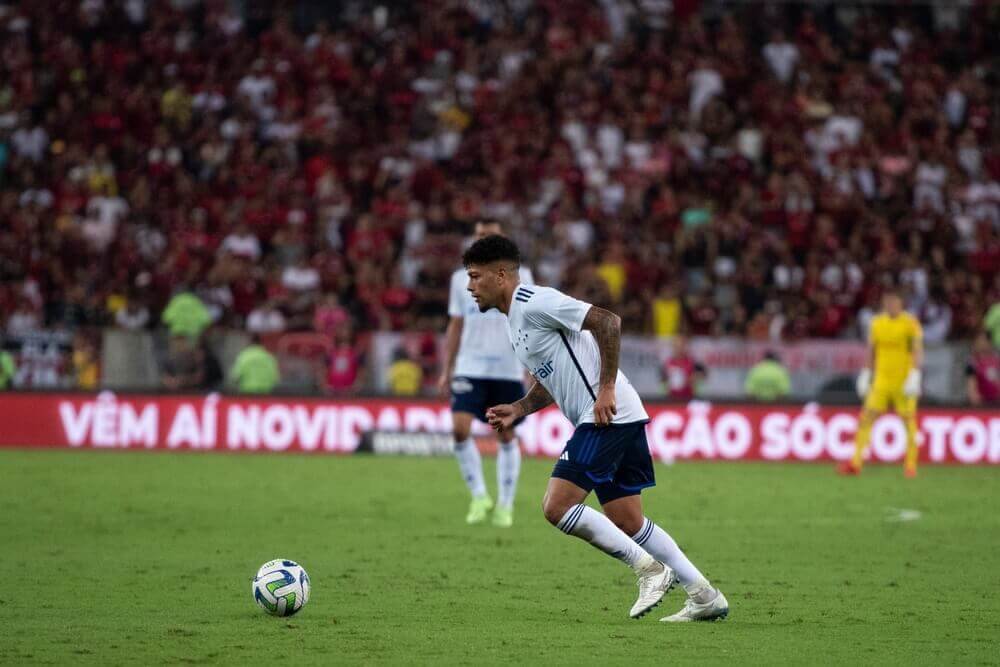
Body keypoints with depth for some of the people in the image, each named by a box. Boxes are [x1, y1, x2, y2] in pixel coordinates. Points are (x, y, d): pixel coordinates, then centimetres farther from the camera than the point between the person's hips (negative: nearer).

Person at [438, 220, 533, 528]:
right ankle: (479, 496, -2)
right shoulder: (461, 278, 9)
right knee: (460, 427, -15)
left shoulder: (520, 276, 3)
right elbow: (455, 326, 14)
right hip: (470, 367, 1)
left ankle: (505, 505, 14)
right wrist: (447, 369, 9)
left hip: (508, 370, -1)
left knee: (507, 436, 4)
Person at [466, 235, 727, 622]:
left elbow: (606, 321, -19)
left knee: (556, 506, -14)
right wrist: (517, 410, 11)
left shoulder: (533, 302, -11)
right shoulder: (514, 319, 19)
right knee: (627, 523, 10)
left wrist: (606, 389, -21)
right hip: (608, 419, 10)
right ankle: (705, 597, 13)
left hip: (608, 414, -10)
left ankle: (649, 568, -7)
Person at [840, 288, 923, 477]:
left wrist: (915, 375, -20)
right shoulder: (877, 323, 10)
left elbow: (918, 351, -9)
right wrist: (865, 375, 14)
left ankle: (911, 465, 8)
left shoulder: (910, 323, -4)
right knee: (866, 418, -5)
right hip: (882, 381, 4)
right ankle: (856, 462, -7)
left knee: (909, 421, -1)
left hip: (904, 382, -4)